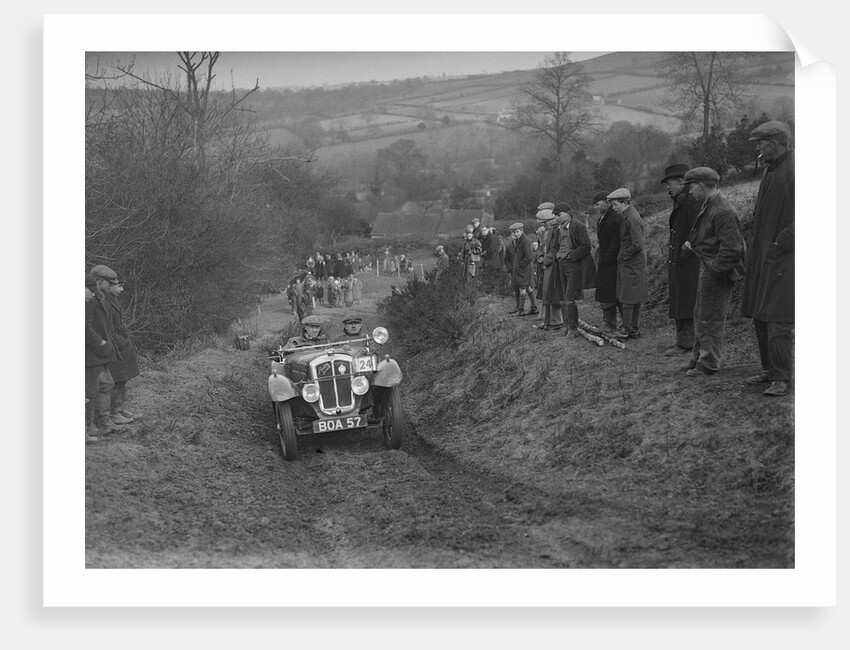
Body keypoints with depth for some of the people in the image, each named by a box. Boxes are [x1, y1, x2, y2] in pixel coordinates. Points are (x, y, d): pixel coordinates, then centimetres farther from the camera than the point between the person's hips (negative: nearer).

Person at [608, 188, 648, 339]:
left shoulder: (632, 219, -19)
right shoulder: (629, 216, 12)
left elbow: (637, 245, -23)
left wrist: (623, 256, -12)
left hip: (632, 264, -10)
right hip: (634, 263, 10)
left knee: (628, 298, -6)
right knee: (635, 298, 12)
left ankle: (625, 329, -4)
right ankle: (635, 329, 16)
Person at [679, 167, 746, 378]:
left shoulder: (722, 212, -22)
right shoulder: (708, 206, 11)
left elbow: (732, 247, -26)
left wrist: (716, 267, -20)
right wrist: (691, 244, 8)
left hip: (717, 273, -11)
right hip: (707, 268, 11)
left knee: (710, 319, -2)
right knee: (700, 315, 19)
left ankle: (709, 364, 7)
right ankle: (699, 358, 30)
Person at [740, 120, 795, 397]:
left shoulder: (794, 170, -14)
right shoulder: (771, 170, 15)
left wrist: (779, 246, -18)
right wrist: (753, 246, 15)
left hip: (783, 257, -9)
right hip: (762, 255, 9)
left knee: (779, 320, -10)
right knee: (759, 315, 11)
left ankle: (781, 378, -6)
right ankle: (769, 369, 19)